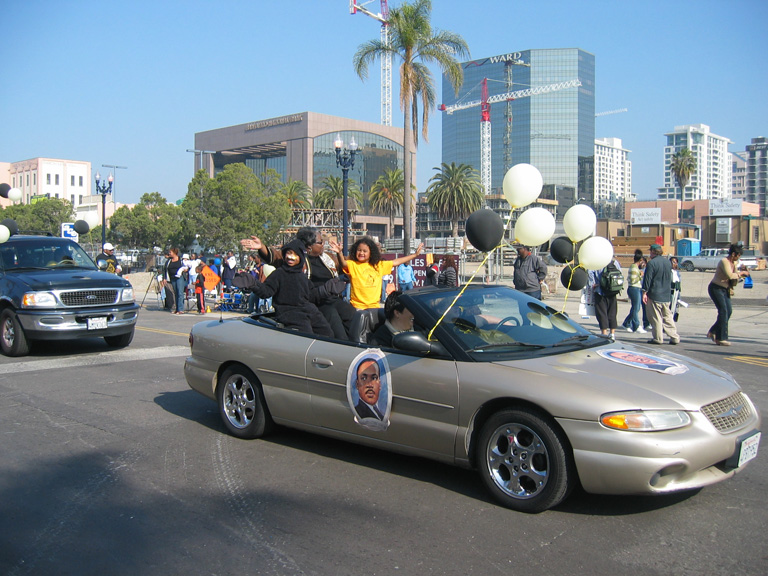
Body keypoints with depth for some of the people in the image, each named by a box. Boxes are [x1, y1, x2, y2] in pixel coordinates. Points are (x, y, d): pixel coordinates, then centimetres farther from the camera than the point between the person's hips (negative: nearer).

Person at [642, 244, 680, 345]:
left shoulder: (652, 263, -12)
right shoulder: (668, 262, 9)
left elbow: (647, 279, -14)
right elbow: (670, 278, 18)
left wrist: (644, 292, -11)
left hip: (654, 295, -6)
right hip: (666, 295, 7)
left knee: (655, 317, 1)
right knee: (667, 316, 12)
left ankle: (658, 338, 3)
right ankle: (674, 337, 10)